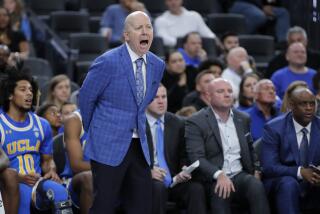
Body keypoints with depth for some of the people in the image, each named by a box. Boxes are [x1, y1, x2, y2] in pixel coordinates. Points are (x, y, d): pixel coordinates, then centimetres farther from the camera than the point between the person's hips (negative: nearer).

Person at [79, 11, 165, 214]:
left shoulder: (157, 65, 5)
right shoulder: (108, 62, -13)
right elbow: (86, 98, -2)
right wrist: (96, 131, 9)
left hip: (139, 145, 6)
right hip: (109, 145, -6)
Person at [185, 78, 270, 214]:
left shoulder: (243, 119, 16)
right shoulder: (196, 122, -2)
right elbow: (196, 157, -12)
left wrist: (255, 170, 11)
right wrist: (219, 175, -27)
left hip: (240, 176, 4)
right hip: (213, 179, -4)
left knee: (256, 186, -29)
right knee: (221, 192, -38)